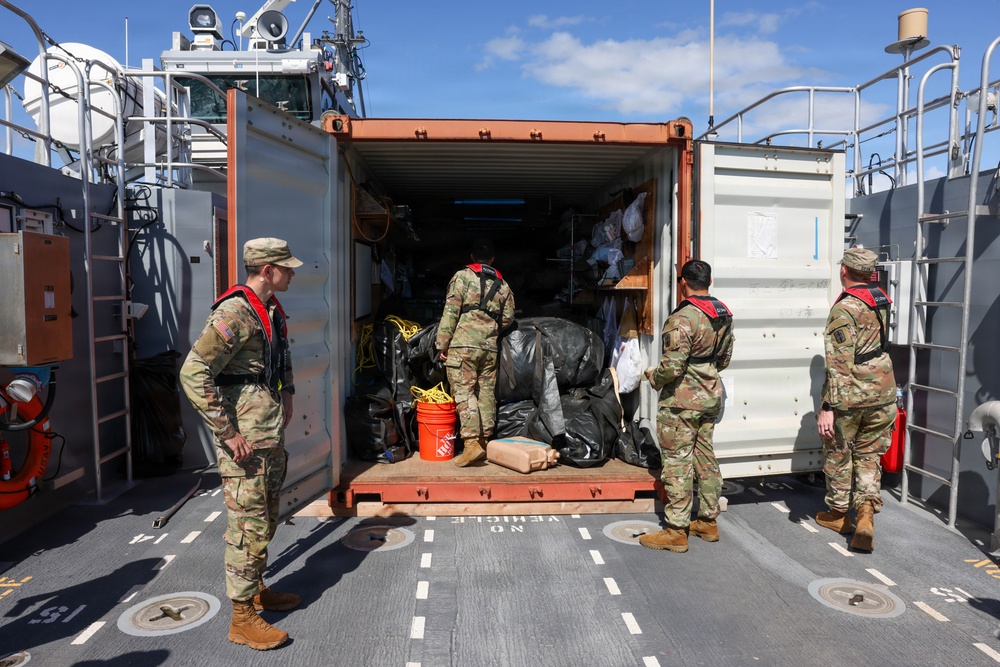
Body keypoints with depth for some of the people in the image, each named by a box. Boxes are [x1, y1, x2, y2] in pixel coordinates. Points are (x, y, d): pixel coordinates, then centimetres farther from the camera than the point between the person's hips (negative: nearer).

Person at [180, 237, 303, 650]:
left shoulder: (272, 310, 10)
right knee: (249, 524, -1)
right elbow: (193, 373, -25)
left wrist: (286, 396, 18)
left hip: (272, 435, 10)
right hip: (245, 438, -10)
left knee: (267, 519, 20)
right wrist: (227, 433, -23)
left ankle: (256, 589, 36)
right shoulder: (235, 313, -20)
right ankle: (242, 618, 11)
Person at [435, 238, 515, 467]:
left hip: (463, 345, -5)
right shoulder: (502, 285, 15)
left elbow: (450, 312, -6)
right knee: (486, 394, 9)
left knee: (463, 392, -6)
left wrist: (442, 343, -3)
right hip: (490, 347, 5)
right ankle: (485, 442, 15)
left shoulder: (462, 277, 1)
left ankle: (472, 443, -14)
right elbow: (507, 319, 16)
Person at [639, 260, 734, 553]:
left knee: (677, 464, -1)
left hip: (681, 401, -8)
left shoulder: (682, 318, -21)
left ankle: (676, 531, 7)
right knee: (705, 458, 17)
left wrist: (653, 377, -5)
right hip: (711, 397, 9)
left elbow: (672, 367, -24)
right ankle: (708, 521, 28)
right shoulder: (724, 315, 6)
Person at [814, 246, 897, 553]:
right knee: (868, 455, 16)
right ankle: (866, 513, 2)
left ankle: (839, 514, 27)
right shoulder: (881, 300, 4)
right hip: (883, 392, 7)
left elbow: (839, 365, -24)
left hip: (849, 396, -6)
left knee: (838, 453, 12)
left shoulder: (843, 309, -19)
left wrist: (828, 407, -23)